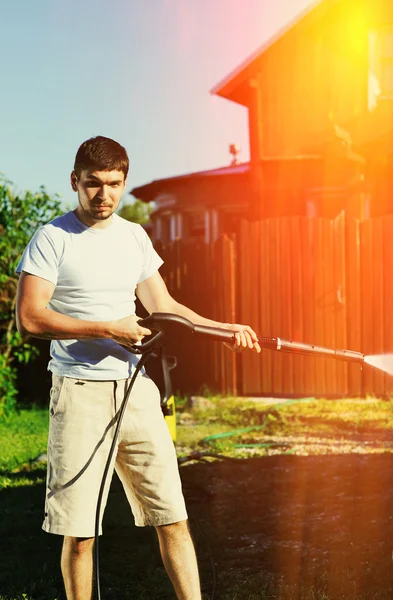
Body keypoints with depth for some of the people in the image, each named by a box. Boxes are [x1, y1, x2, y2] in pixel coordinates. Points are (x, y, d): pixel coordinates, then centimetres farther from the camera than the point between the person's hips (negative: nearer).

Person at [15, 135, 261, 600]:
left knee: (173, 519, 3)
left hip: (136, 389, 5)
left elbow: (164, 308, 18)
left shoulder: (135, 237, 14)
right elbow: (29, 318, -12)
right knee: (79, 533, 1)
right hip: (80, 392, -4)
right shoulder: (52, 239, -3)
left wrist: (226, 329, 7)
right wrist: (108, 328, -14)